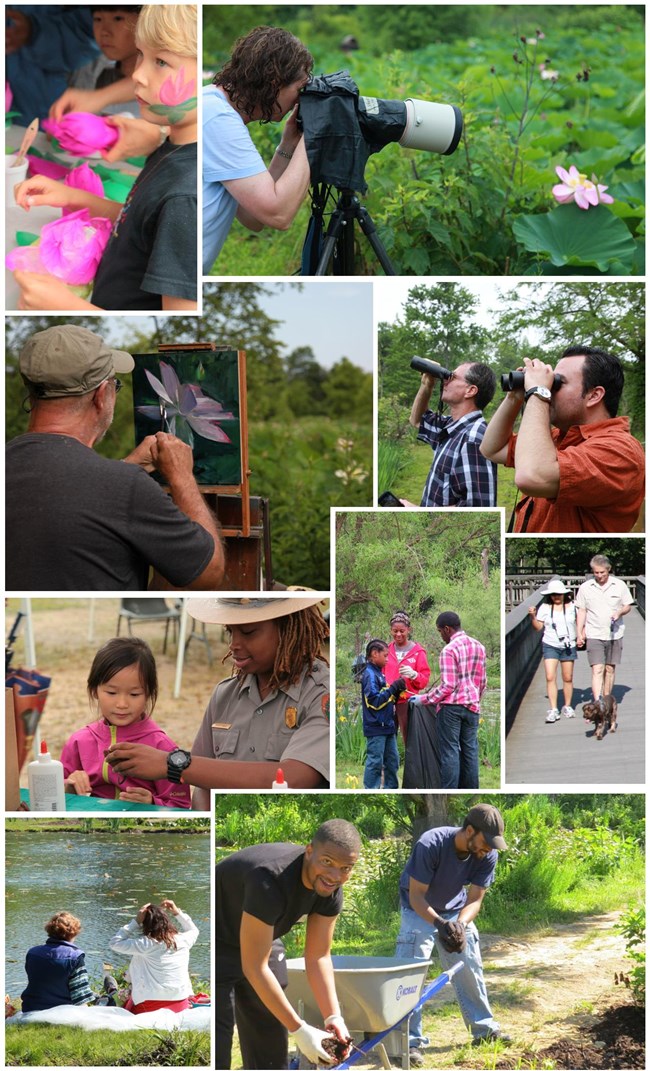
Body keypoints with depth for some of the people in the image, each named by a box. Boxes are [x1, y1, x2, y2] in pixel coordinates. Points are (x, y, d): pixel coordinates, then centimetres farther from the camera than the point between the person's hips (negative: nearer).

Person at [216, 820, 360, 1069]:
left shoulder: (330, 889, -15)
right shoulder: (269, 880, -39)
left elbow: (318, 957, -6)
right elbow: (254, 967, -36)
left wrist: (333, 1017, -20)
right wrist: (299, 1030, -34)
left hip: (260, 941, 8)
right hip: (215, 945, -8)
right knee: (217, 1048, -14)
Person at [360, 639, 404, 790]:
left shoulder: (378, 673, 15)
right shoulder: (370, 675, -13)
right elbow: (374, 701, -20)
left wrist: (396, 691, 4)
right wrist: (393, 688, -17)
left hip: (387, 726, 10)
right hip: (376, 727, -10)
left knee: (392, 760, 14)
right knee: (375, 762, -6)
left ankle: (391, 788, 21)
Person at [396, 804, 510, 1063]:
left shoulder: (488, 856, -21)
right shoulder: (430, 845, -35)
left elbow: (474, 900, -17)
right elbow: (417, 895, -30)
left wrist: (460, 924, -38)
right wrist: (439, 924, -46)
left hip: (455, 910, 5)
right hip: (419, 910, -4)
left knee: (470, 969, 8)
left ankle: (484, 1029, 22)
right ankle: (411, 1041, -10)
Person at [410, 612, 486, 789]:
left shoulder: (449, 650, -13)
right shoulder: (479, 647, 10)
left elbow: (448, 686, -16)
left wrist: (425, 699, -7)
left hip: (451, 706, -7)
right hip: (472, 707, 7)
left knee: (450, 751, -3)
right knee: (470, 750, 9)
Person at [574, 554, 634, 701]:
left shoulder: (619, 585, 1)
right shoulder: (585, 587, 0)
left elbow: (628, 606, 9)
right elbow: (581, 611, 6)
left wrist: (619, 612, -13)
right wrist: (579, 633, 2)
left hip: (614, 634, 2)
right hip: (594, 635, -2)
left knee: (610, 669, 9)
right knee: (597, 669, -12)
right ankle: (597, 702, -20)